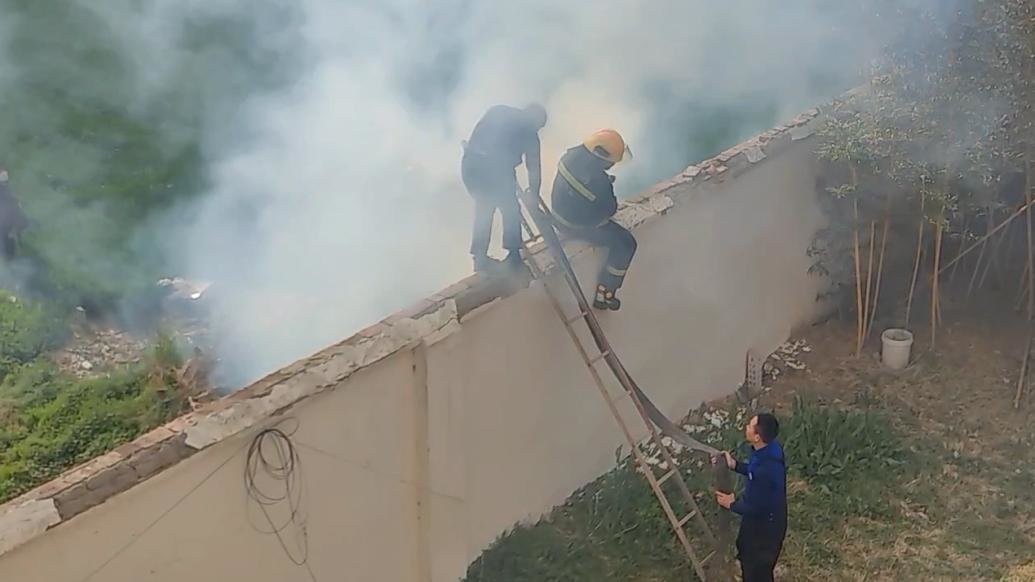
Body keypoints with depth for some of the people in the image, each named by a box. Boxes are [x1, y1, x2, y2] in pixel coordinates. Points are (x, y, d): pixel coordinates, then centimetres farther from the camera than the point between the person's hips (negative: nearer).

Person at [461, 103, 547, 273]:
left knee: (483, 209, 25)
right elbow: (534, 166, 17)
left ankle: (480, 257, 26)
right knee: (510, 210, 20)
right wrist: (534, 195, 27)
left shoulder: (497, 111, 23)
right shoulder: (529, 131, 12)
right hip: (496, 169, -4)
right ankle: (513, 254, 26)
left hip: (470, 164, 4)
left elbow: (475, 137, 20)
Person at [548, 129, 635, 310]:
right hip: (577, 225, -8)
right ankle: (603, 294, 6)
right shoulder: (597, 182, -36)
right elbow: (609, 210, -19)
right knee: (626, 244, -1)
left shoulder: (575, 153, -15)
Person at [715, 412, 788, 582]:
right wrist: (735, 465, -2)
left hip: (765, 525, -9)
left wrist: (732, 504, -12)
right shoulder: (770, 448, -13)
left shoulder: (765, 469, -40)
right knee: (746, 555, 32)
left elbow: (756, 508, -28)